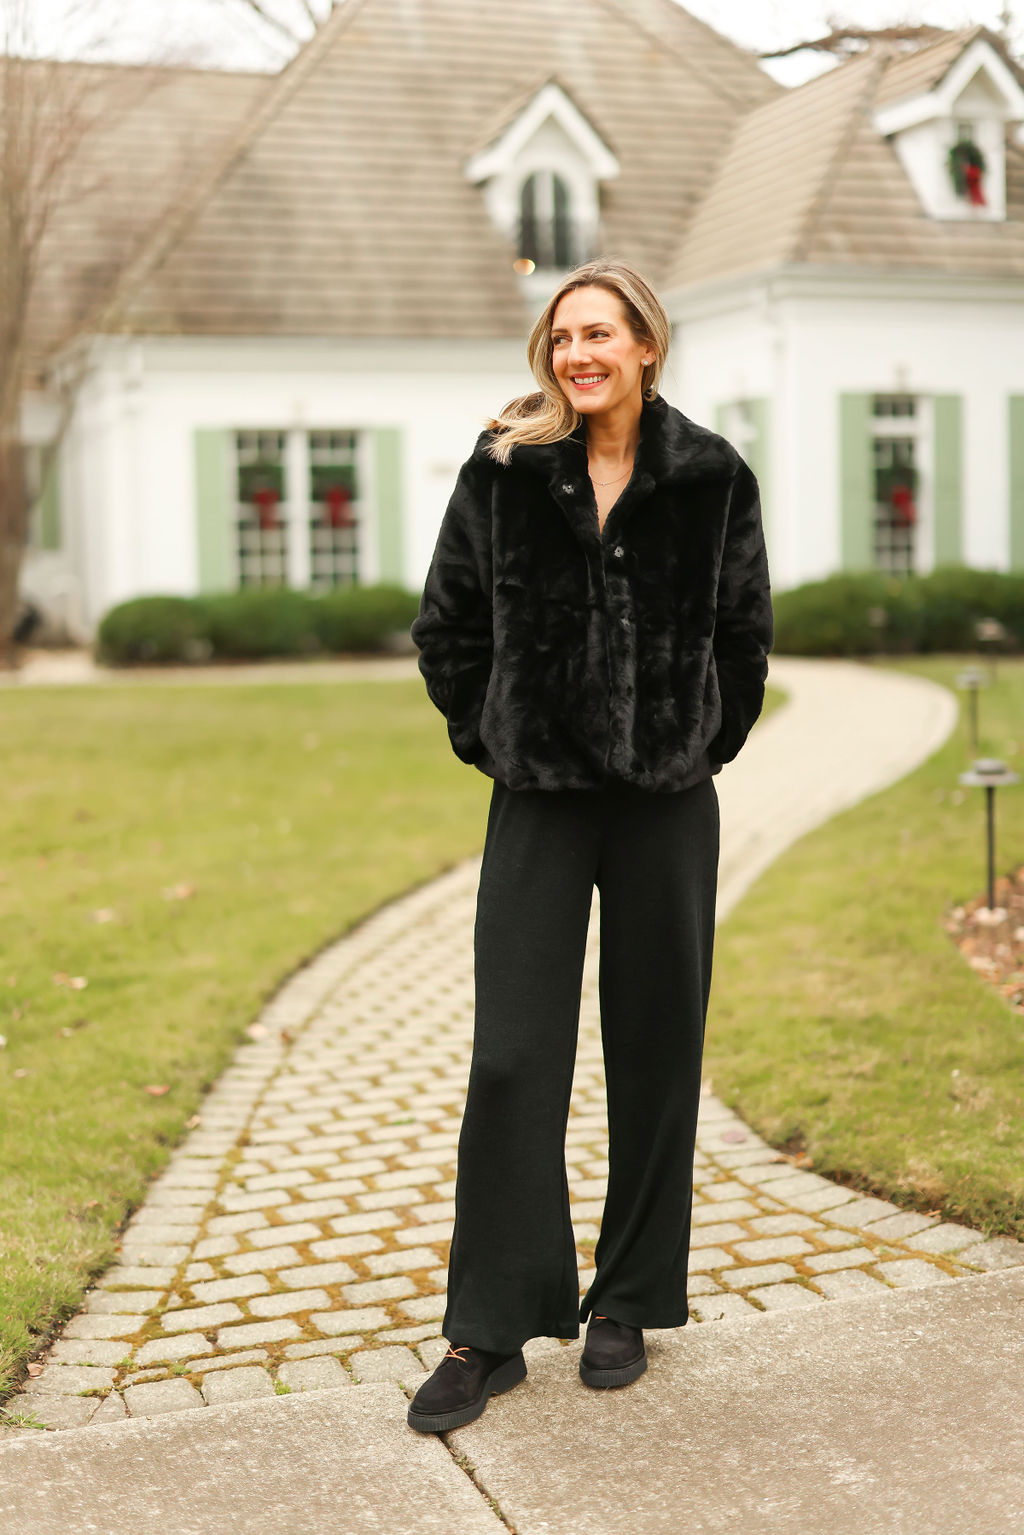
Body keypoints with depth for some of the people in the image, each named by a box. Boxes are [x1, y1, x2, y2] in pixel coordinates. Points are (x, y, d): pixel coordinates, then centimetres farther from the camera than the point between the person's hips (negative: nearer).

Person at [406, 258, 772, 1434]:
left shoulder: (712, 478, -2)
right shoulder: (504, 472, -3)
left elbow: (744, 633, 9)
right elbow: (445, 627, 7)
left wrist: (704, 748, 7)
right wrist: (491, 743, 5)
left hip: (667, 807, 1)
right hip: (541, 803, 0)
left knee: (654, 1054, 8)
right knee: (513, 1058, -1)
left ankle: (626, 1303, 25)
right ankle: (491, 1331, 10)